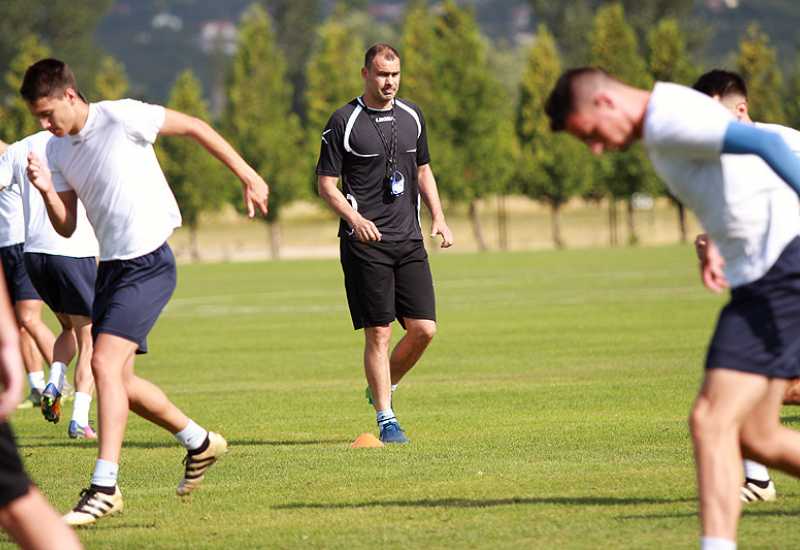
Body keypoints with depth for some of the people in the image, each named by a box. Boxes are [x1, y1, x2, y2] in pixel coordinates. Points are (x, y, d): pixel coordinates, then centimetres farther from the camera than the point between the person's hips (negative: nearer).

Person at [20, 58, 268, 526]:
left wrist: (247, 176, -3)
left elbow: (194, 127, -4)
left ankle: (104, 488, -18)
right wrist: (47, 192, -12)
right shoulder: (58, 149, 7)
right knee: (118, 380, 10)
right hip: (111, 267, 8)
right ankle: (200, 443, 31)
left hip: (148, 264, -8)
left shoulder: (121, 118, -14)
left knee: (105, 363, -19)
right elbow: (67, 228, 8)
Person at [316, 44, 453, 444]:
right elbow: (326, 184, -3)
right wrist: (354, 219, -19)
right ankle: (386, 419, 2)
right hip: (365, 242, -5)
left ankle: (381, 388, 23)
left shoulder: (412, 116, 13)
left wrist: (438, 218, 9)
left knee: (424, 329, -2)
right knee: (379, 332, -6)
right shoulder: (344, 122, -4)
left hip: (409, 240, 5)